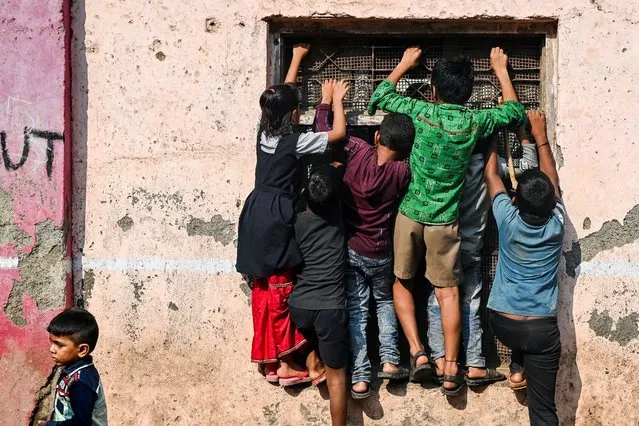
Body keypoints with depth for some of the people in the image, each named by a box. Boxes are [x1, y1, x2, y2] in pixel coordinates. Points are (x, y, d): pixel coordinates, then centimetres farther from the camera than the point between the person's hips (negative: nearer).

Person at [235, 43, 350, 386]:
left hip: (256, 215, 8)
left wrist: (296, 59, 34)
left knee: (263, 290, 12)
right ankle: (285, 365, 1)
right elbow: (339, 132, -8)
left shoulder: (264, 133, 6)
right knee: (280, 291, -4)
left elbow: (282, 96, 22)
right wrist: (337, 98, 9)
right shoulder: (295, 142, -13)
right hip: (277, 220, -8)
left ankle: (268, 358, 20)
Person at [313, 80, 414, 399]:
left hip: (350, 249, 1)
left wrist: (326, 100, 10)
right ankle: (389, 361, 13)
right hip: (381, 253, 0)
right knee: (385, 302, 24)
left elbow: (323, 131, -4)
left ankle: (360, 377, 2)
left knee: (356, 311, 7)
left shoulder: (355, 151, -15)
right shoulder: (402, 172, -17)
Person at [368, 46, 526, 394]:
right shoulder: (475, 121, -7)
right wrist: (501, 70, 22)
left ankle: (417, 352, 4)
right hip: (445, 220, 1)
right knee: (448, 292, 7)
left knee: (402, 282, 16)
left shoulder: (422, 113, -10)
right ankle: (451, 371, 6)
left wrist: (405, 64, 21)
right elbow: (516, 112, 13)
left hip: (411, 212, 0)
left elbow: (380, 95, 7)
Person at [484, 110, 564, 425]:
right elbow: (551, 179, 10)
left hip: (502, 324, 1)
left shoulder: (507, 220, -10)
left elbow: (491, 174, 5)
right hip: (542, 329, -1)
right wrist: (540, 137, 19)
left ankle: (518, 366, 30)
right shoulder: (556, 224, -8)